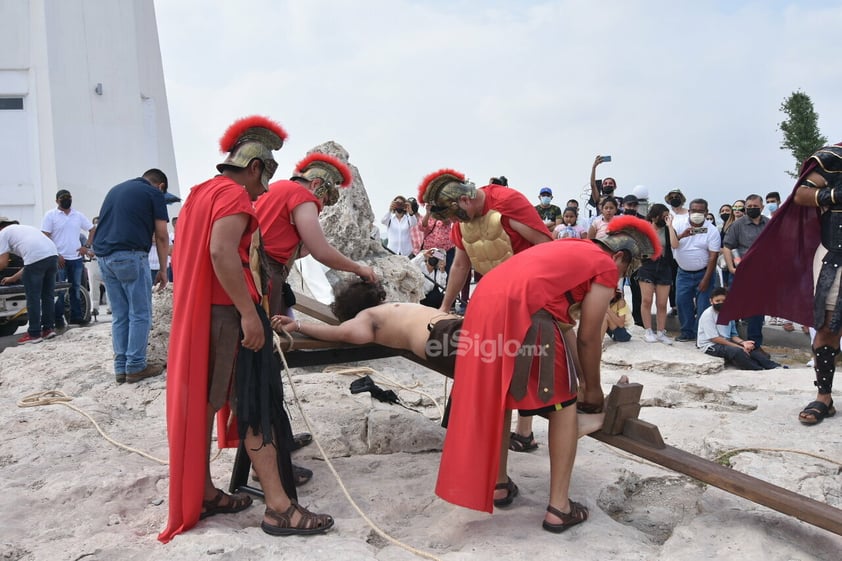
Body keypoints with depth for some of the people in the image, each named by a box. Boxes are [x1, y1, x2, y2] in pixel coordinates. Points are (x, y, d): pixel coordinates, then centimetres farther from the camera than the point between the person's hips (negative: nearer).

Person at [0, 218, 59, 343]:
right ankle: (49, 328, 23)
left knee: (33, 298, 2)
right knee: (47, 296, 18)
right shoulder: (24, 228, 37)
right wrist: (13, 278, 39)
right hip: (53, 254, 7)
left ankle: (34, 334, 6)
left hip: (36, 257, -7)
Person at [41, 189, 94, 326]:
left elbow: (92, 230, 17)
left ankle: (76, 315, 17)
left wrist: (87, 246, 4)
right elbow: (45, 237, -6)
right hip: (59, 259, -4)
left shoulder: (78, 215, 10)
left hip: (76, 258, 4)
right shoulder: (50, 216, -2)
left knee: (76, 288, 10)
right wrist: (56, 255, -13)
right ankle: (58, 318, 4)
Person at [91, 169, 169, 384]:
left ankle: (121, 367, 15)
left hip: (103, 256, 7)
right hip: (130, 255, -7)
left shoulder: (116, 189, 25)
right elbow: (161, 236, 2)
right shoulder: (154, 193, 5)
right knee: (140, 314, 2)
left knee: (119, 316, 12)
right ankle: (135, 366, 5)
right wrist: (163, 269, 8)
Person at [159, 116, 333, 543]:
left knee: (201, 401, 12)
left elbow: (181, 255, 22)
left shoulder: (200, 192, 19)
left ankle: (201, 494, 22)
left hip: (196, 309, 10)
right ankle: (279, 507, -4)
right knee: (256, 403, -7)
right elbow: (221, 252, -25)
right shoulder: (235, 194, -11)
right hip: (228, 311, -10)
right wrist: (248, 312, -27)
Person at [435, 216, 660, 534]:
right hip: (523, 311, -8)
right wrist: (592, 388, 24)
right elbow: (588, 336, 9)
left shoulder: (573, 249, 33)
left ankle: (498, 485, 36)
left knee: (495, 399, 25)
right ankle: (559, 508, 13)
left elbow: (561, 312, 39)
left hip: (484, 304, 8)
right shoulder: (607, 266, 11)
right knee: (563, 404, 9)